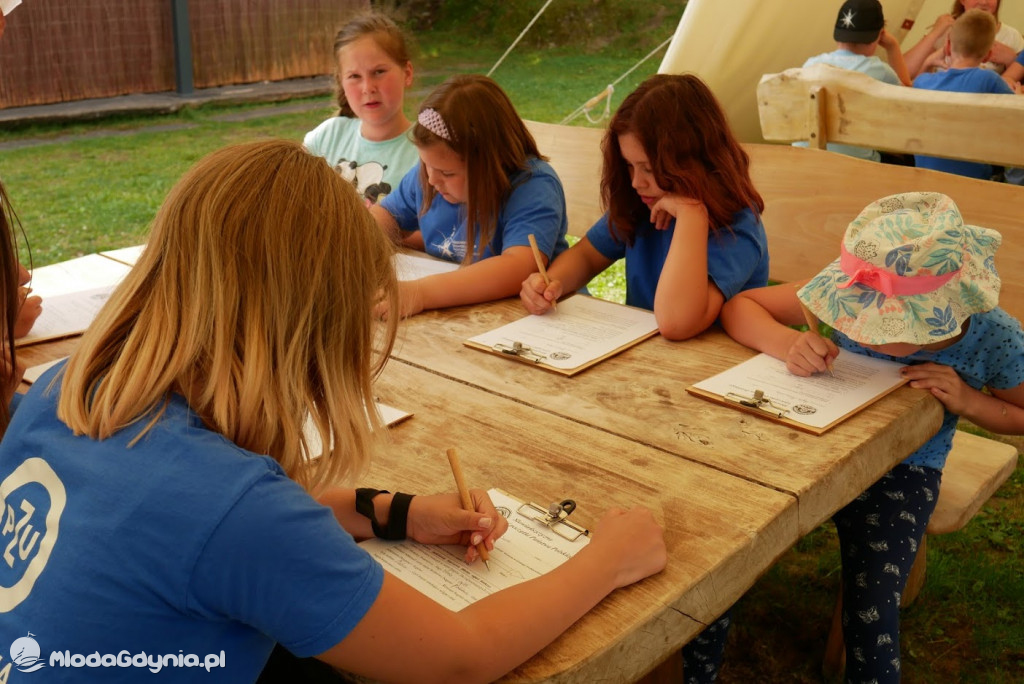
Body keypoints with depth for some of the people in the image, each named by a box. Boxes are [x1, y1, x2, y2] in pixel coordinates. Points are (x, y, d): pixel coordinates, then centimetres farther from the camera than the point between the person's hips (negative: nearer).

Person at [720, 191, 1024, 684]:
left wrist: (968, 400, -19)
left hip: (901, 475, -1)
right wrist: (787, 342, -32)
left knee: (871, 618, -20)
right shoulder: (854, 296, -19)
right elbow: (738, 306, -11)